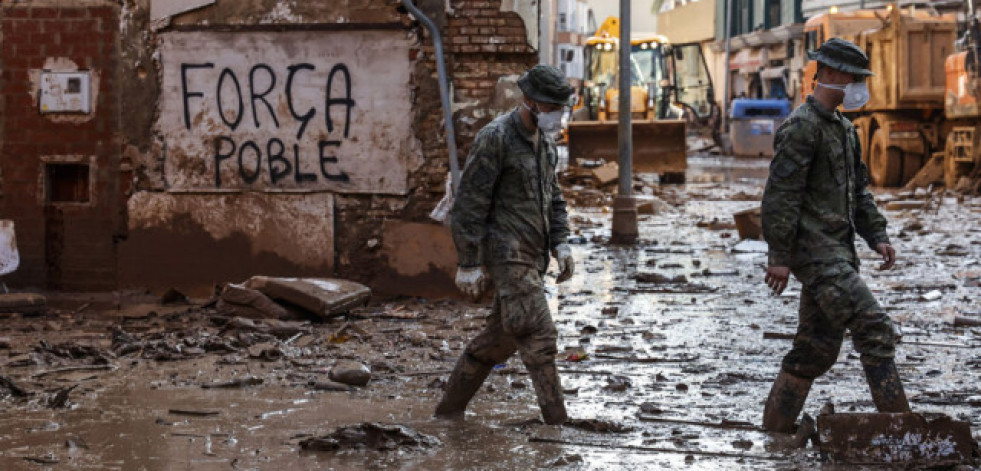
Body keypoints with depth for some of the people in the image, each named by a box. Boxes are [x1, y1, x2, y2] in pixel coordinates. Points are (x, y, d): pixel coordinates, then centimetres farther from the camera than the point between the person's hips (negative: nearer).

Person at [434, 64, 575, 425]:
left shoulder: (544, 142, 12)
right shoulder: (495, 139, -15)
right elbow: (469, 203, -15)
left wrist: (560, 244, 11)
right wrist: (469, 263, -16)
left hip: (532, 256, 9)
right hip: (506, 255, -9)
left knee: (502, 336, 14)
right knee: (538, 336, -13)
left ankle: (450, 408, 25)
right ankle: (557, 421, -11)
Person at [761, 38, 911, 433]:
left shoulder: (844, 129, 19)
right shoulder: (800, 127, -11)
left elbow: (858, 190, 25)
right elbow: (781, 194, -16)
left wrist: (877, 236, 12)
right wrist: (779, 256, -19)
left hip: (838, 250, 10)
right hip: (814, 251, -10)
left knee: (818, 348, 10)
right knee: (874, 330, -14)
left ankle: (775, 430, 16)